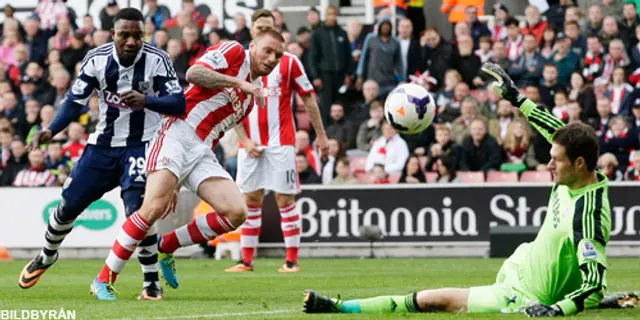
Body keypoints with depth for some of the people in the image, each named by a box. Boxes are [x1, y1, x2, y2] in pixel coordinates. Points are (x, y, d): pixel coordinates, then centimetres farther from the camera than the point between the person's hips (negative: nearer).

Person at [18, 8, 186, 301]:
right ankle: (46, 257, 40)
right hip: (103, 144, 4)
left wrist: (146, 100, -37)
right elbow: (75, 100, -3)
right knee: (69, 205, 11)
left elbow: (179, 103, -19)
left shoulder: (157, 60, -17)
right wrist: (51, 130, -17)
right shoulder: (97, 59, -9)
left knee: (137, 208, -24)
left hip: (140, 145, -4)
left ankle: (152, 282, -10)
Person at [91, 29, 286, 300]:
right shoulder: (235, 52, 2)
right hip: (178, 135, -8)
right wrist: (238, 82, -19)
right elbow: (193, 73, -16)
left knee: (236, 213, -10)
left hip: (202, 154, 8)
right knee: (154, 208, -23)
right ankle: (104, 280, -13)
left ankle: (167, 247, 9)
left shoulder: (253, 95, 24)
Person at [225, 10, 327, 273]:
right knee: (251, 200, 4)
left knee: (285, 199, -4)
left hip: (281, 142, -2)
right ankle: (247, 260, 8)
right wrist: (244, 140, -4)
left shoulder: (288, 62, 1)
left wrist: (320, 134, 2)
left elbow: (308, 98, 5)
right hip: (251, 143, 2)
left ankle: (292, 260, -2)